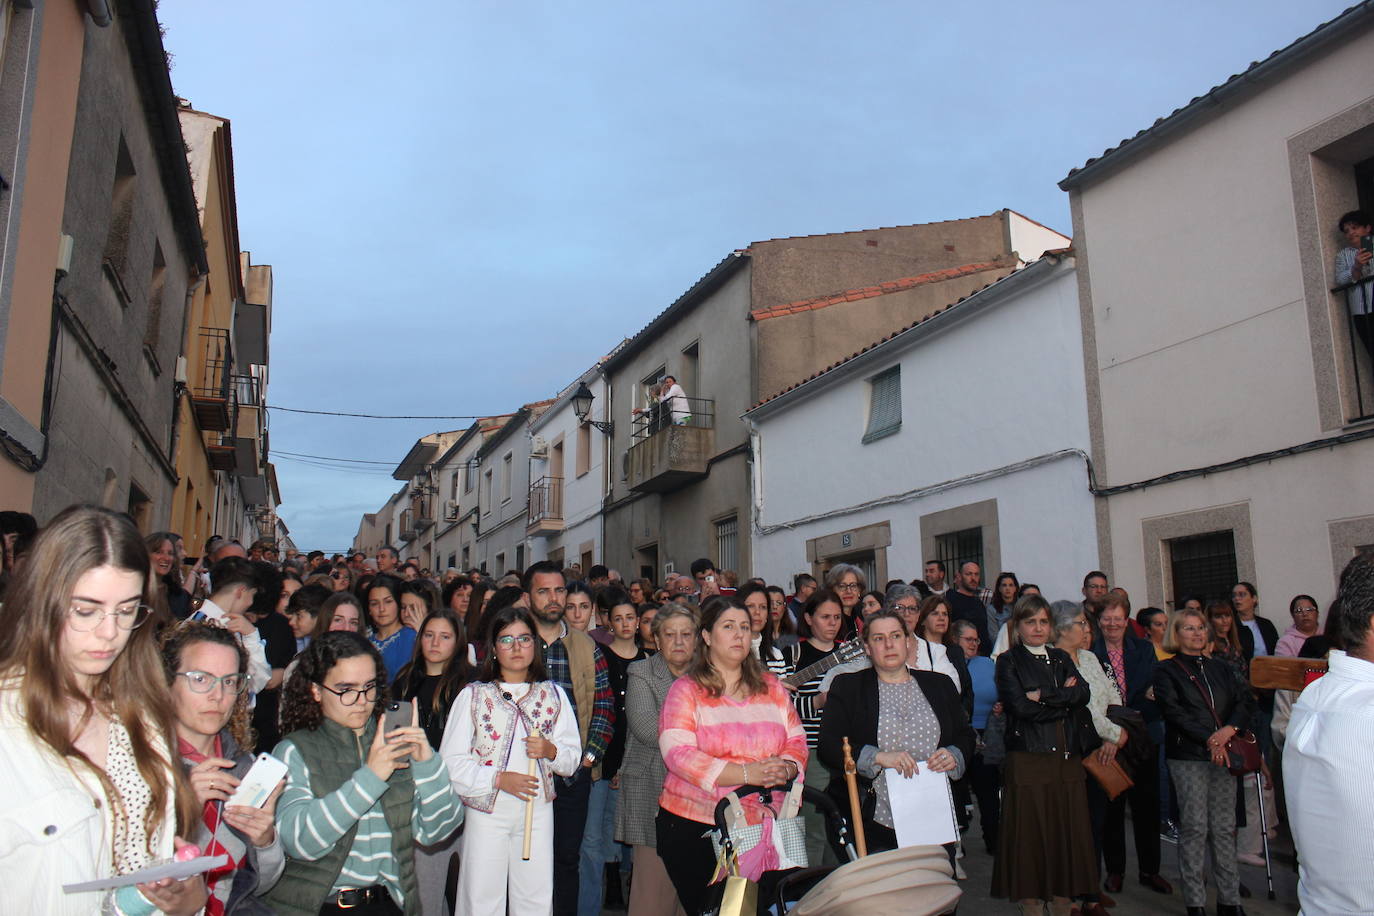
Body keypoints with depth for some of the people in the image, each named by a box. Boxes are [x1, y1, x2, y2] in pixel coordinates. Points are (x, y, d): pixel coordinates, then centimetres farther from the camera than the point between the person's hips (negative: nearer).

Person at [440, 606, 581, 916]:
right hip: (487, 810, -2)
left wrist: (551, 751, -13)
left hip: (538, 811, 2)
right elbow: (452, 760, -5)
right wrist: (499, 778, -17)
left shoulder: (553, 694, 9)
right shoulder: (473, 695, 1)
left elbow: (573, 757, 8)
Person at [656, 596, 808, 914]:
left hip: (763, 825, 3)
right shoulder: (686, 690, -1)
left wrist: (785, 769, -14)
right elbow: (677, 753, -13)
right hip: (695, 827, -3)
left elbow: (797, 742, 10)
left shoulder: (771, 687, 12)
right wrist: (745, 773, -22)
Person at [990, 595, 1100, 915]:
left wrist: (1045, 696, -11)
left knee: (1068, 829, 6)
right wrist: (1065, 698, -5)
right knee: (1031, 832, -2)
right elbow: (1021, 707, -12)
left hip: (1068, 757, 5)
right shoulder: (1008, 662, 2)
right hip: (1029, 758, -4)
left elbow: (1083, 693, 0)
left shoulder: (1061, 658, 17)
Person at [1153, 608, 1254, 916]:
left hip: (1223, 754, 4)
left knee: (1224, 828, 5)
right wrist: (1208, 739, -17)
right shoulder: (1166, 670, 2)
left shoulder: (1220, 669, 17)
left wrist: (1229, 729, -12)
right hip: (1187, 756, -4)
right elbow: (1173, 711, -9)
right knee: (1194, 827, -3)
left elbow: (1246, 700, 6)